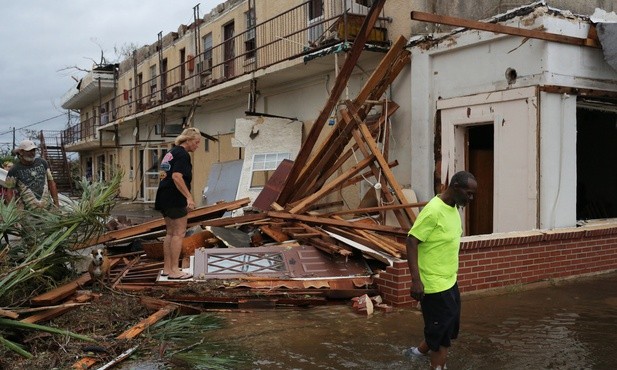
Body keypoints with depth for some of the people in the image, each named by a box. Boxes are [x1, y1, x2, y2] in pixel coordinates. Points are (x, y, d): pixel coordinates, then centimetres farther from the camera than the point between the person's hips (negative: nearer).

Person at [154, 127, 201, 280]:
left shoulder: (171, 152, 18)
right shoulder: (182, 155, -12)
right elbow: (176, 177, -24)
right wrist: (189, 197, -26)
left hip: (164, 197, 10)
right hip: (175, 199, -10)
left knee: (171, 233, 14)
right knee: (179, 233, -5)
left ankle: (167, 268, 17)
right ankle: (174, 270, -4)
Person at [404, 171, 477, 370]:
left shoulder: (453, 208, 6)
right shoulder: (434, 210, -22)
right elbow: (412, 241, -24)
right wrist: (416, 280, -28)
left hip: (449, 281, 9)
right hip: (434, 284, -9)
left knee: (448, 326, 20)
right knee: (441, 331, 3)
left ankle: (421, 351, 39)